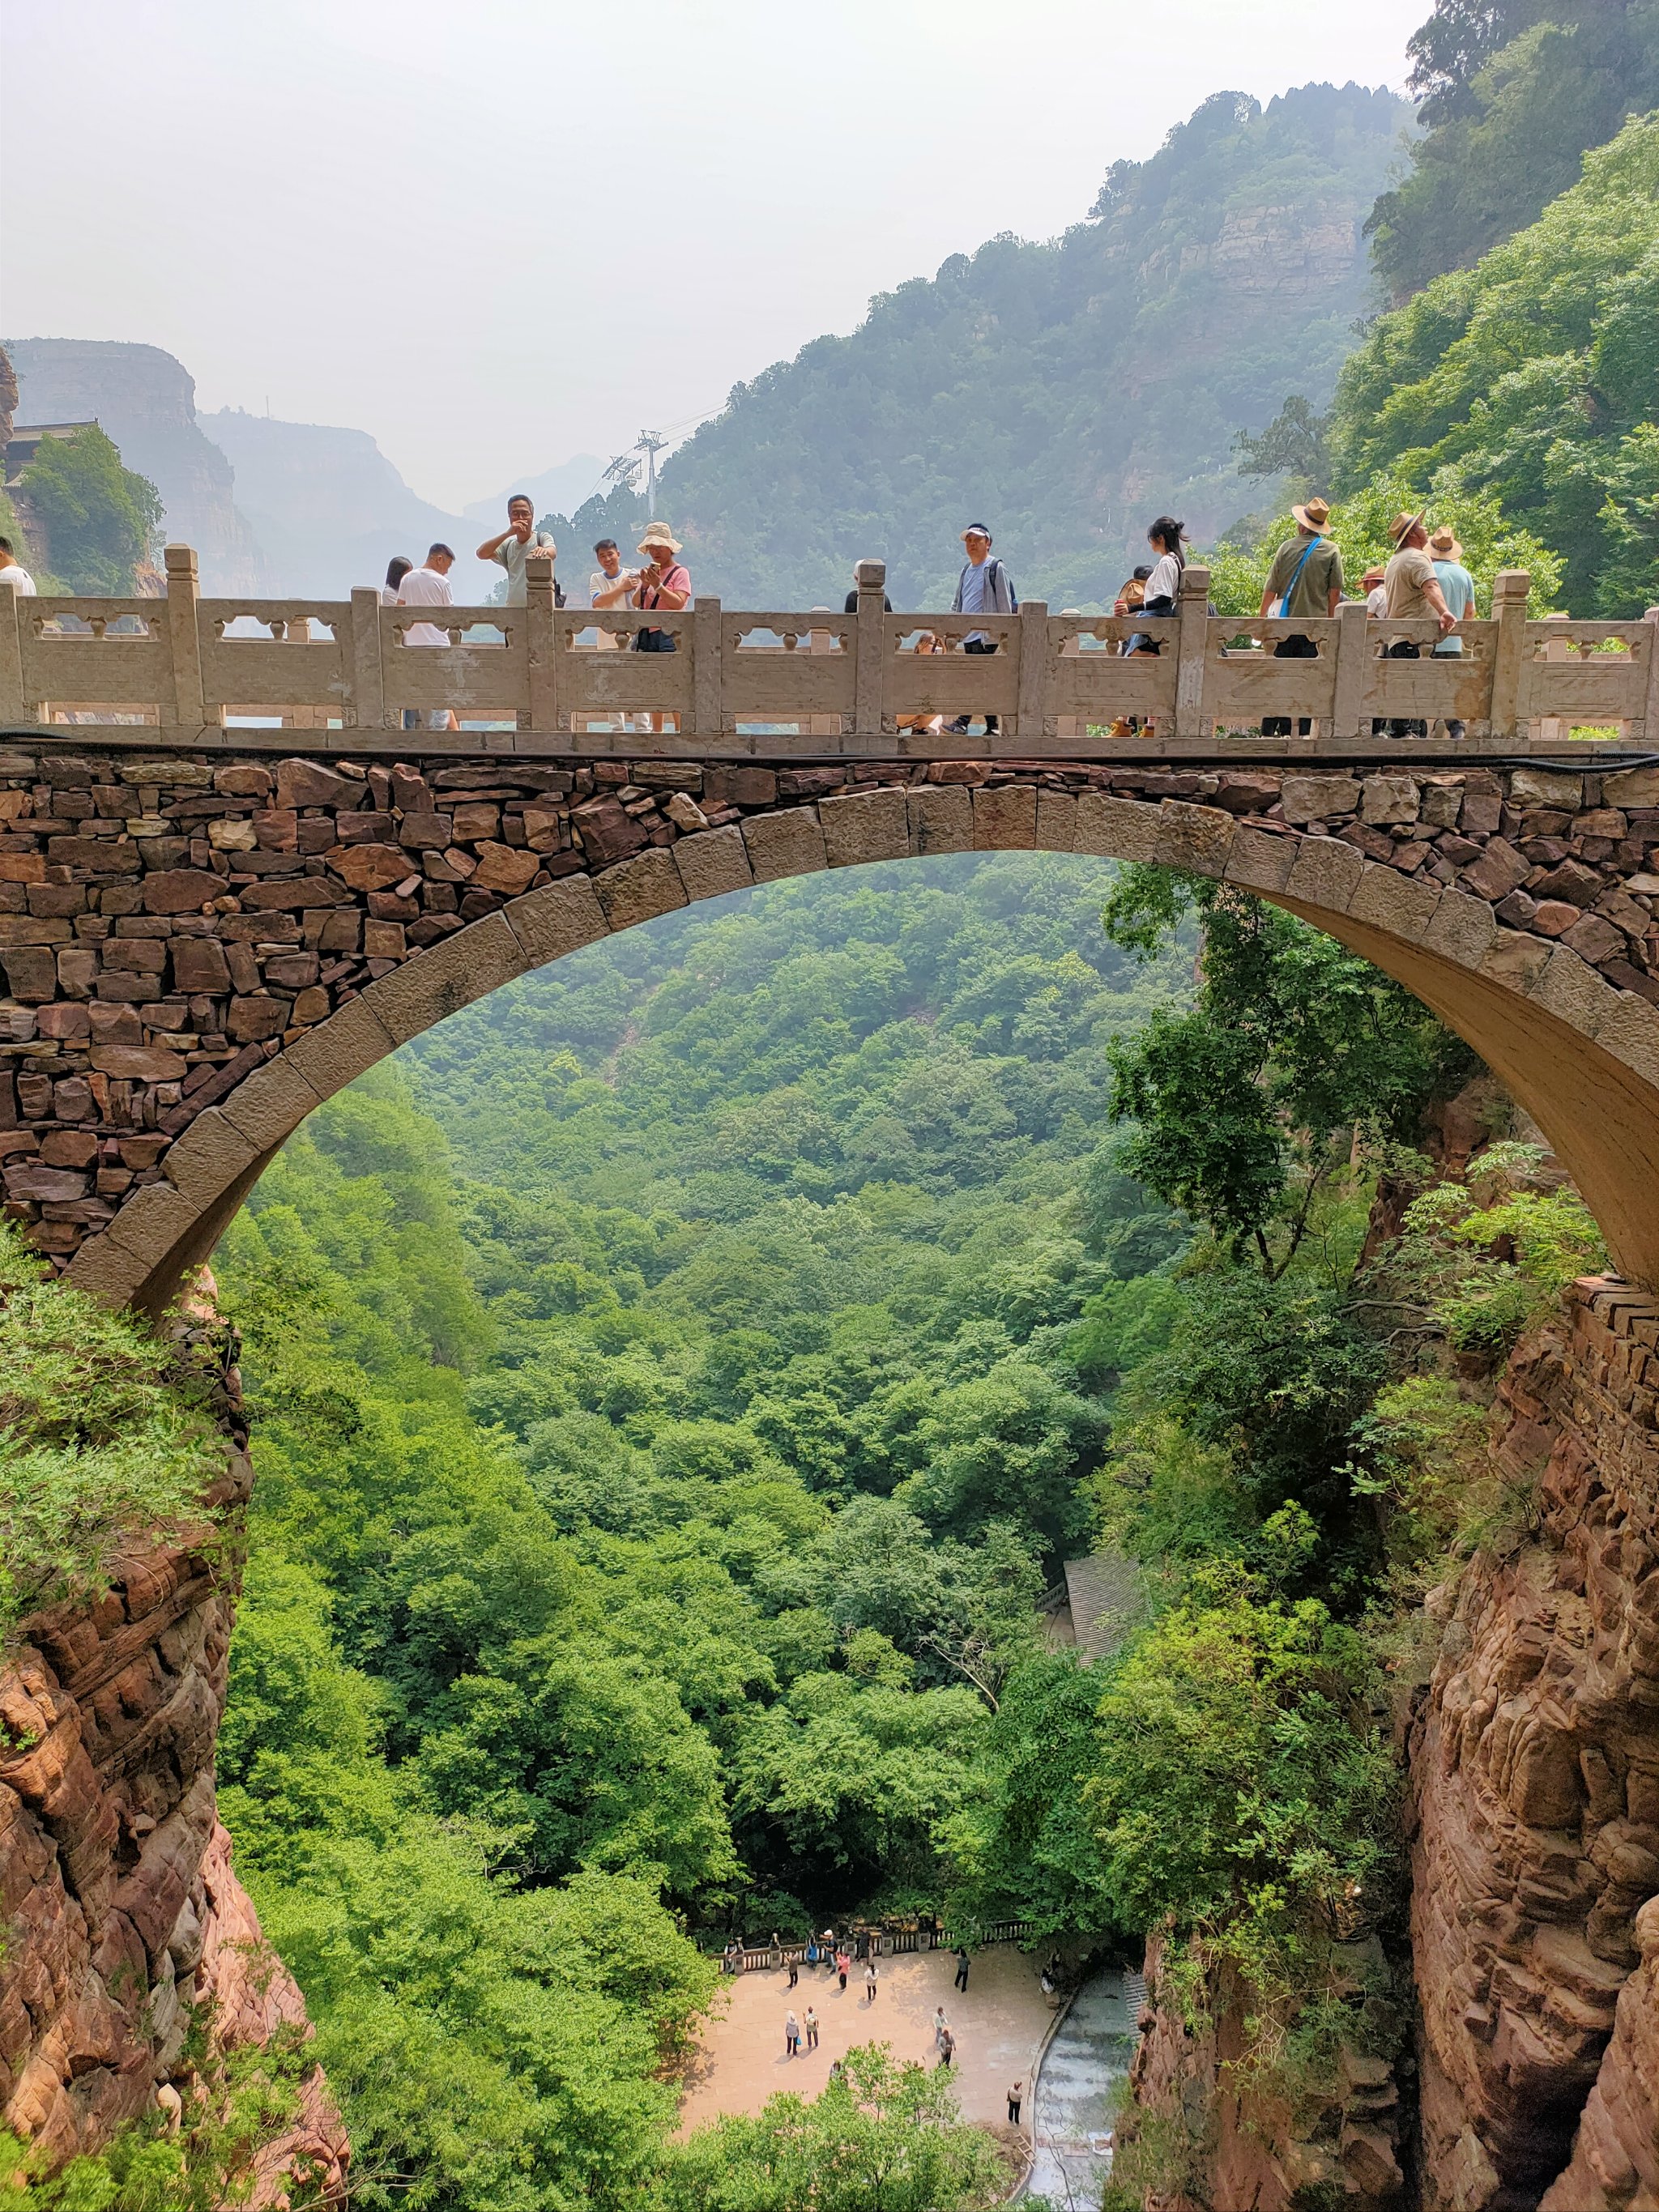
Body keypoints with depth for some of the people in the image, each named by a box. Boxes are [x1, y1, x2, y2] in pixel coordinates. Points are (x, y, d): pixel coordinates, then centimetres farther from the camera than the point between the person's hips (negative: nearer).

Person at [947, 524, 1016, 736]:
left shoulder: (996, 568, -3)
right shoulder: (966, 569, 18)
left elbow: (1005, 604, -6)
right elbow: (957, 602, 25)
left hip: (986, 635, -8)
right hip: (968, 634, 8)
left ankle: (962, 723, -19)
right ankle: (992, 728, 9)